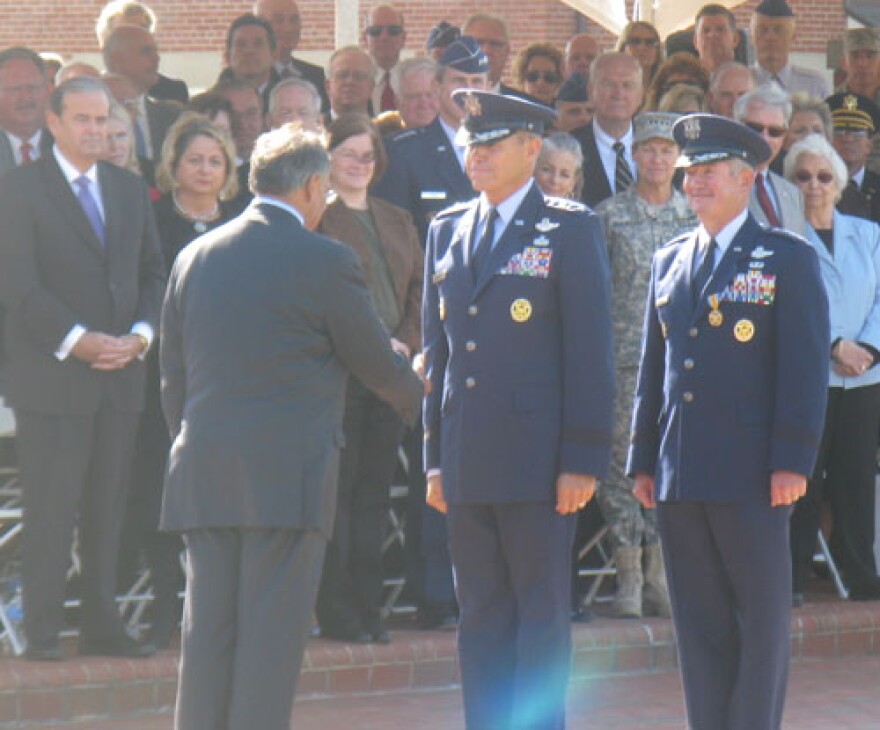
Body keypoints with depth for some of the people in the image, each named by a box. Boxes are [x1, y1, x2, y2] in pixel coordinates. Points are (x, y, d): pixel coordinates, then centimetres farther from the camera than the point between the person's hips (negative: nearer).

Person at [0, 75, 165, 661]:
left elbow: (153, 274, 15)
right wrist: (77, 341, -16)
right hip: (52, 374, -5)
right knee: (51, 508, -5)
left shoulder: (131, 189, 15)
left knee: (109, 506, 6)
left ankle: (102, 623, 12)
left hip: (122, 372, 5)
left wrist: (139, 336, -3)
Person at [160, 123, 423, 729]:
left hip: (202, 471, 6)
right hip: (287, 472, -5)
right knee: (272, 634, -3)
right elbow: (376, 361, 4)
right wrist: (414, 392, 25)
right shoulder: (326, 261, -6)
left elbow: (172, 373, 15)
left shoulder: (195, 256, 11)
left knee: (207, 629, 8)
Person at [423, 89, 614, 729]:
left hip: (538, 458, -5)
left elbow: (590, 351, -6)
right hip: (468, 464, 5)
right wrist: (435, 456, 11)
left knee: (543, 613, 0)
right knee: (480, 616, 8)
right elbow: (437, 349, 16)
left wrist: (583, 460, -11)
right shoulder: (447, 231, 14)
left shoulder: (570, 229, -2)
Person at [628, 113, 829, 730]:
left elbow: (807, 367, -6)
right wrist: (644, 460, 11)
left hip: (751, 474, -5)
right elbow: (653, 368, 16)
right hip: (680, 476, 5)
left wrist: (792, 462, -13)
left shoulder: (789, 258, -1)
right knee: (699, 625, 7)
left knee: (763, 620, 1)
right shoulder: (670, 261, 15)